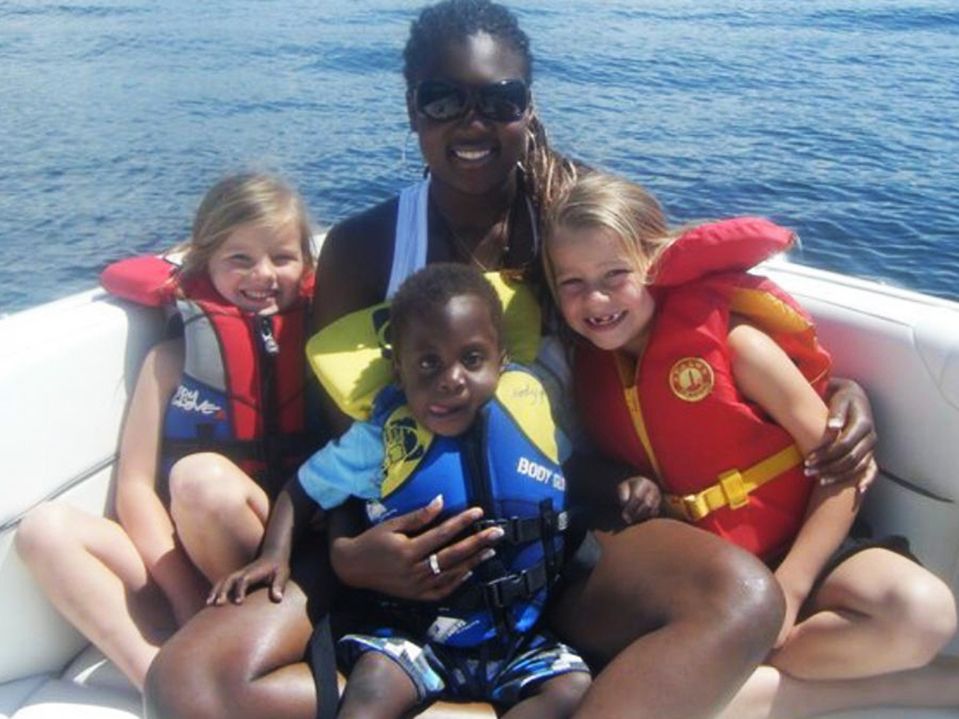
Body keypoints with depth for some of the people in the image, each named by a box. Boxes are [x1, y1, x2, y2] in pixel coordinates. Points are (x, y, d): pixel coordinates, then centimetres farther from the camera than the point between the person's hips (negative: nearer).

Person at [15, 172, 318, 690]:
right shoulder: (174, 357, 6)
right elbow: (135, 486, -2)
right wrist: (188, 600, -15)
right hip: (180, 566, 3)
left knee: (202, 476, -28)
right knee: (46, 527, -17)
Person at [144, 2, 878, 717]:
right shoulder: (360, 249, 1)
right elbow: (339, 445, 3)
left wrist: (834, 385, -10)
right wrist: (346, 552, -18)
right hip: (413, 554, 2)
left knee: (743, 598, -31)